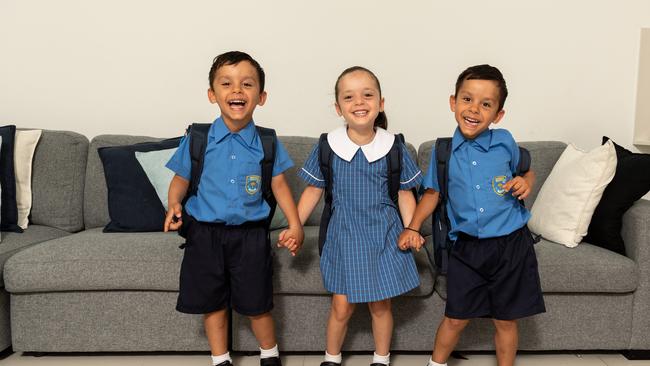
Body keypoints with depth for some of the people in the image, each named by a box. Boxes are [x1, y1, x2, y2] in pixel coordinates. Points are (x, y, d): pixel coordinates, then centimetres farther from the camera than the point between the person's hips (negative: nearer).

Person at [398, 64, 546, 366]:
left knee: (506, 319, 13)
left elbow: (527, 171, 14)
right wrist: (413, 227, 2)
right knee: (456, 318, 10)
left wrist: (526, 183, -9)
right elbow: (433, 192, 11)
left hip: (511, 245, 0)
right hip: (466, 248, 0)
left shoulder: (505, 142, -4)